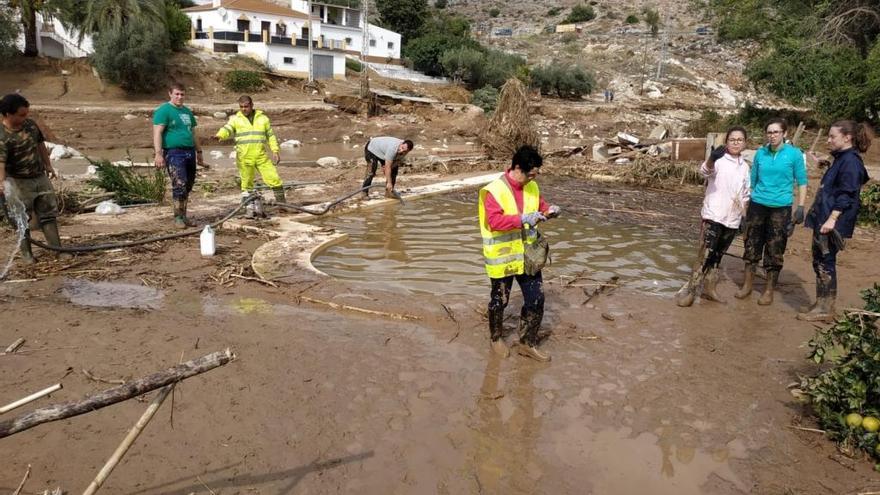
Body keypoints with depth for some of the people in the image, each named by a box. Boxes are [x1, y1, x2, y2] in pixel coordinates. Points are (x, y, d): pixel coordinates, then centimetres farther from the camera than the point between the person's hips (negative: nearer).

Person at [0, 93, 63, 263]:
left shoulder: (31, 124, -1)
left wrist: (48, 165, 21)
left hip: (40, 177, 6)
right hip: (18, 182, -6)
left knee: (49, 212, 8)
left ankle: (56, 249, 15)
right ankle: (26, 253, 19)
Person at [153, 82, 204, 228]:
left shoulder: (187, 111, 20)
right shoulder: (163, 110, -3)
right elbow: (157, 133, -11)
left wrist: (199, 152, 25)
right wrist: (158, 153, -20)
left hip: (190, 152, 7)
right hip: (174, 152, -7)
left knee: (188, 187, 8)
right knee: (179, 185, -14)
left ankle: (183, 216, 16)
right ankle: (178, 217, -5)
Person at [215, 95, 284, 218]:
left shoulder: (263, 118, 12)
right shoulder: (235, 119, 7)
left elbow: (271, 136, 16)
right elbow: (227, 129, -11)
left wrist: (275, 150, 7)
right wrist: (220, 135, -32)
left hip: (261, 156, 1)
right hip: (244, 157, 0)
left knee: (274, 179, -6)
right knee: (247, 184, 4)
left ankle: (282, 203, 9)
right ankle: (250, 209, 14)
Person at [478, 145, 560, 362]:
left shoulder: (532, 187, 2)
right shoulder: (494, 191, -19)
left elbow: (540, 206, 16)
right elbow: (494, 221, -28)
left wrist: (549, 211, -7)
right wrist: (522, 219, -35)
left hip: (527, 256, 6)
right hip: (502, 257, -6)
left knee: (536, 299, 6)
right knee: (499, 300, 12)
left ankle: (527, 344, 22)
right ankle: (496, 338, 36)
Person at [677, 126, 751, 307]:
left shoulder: (745, 167, 12)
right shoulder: (718, 160, -7)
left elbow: (745, 195, 21)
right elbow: (705, 170, -31)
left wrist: (745, 217, 14)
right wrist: (712, 158, -52)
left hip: (733, 220, 6)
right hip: (713, 216, -6)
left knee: (717, 256, 14)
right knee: (705, 255, -11)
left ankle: (710, 288, 23)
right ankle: (690, 290, -6)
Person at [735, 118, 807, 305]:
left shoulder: (794, 154, -4)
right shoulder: (760, 153, 4)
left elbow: (802, 182, -1)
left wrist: (800, 207, -8)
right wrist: (745, 203, 13)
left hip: (781, 208, -3)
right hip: (757, 205, 3)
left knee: (775, 249, 3)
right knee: (752, 244, 8)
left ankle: (769, 290, 14)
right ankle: (747, 284, 21)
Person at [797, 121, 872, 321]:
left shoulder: (850, 161, -14)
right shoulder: (841, 158, 16)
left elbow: (846, 195, -20)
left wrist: (832, 219, -25)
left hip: (832, 222, -10)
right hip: (823, 218, 10)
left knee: (826, 262, -5)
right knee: (819, 261, 13)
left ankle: (826, 309, 3)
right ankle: (821, 303, 22)